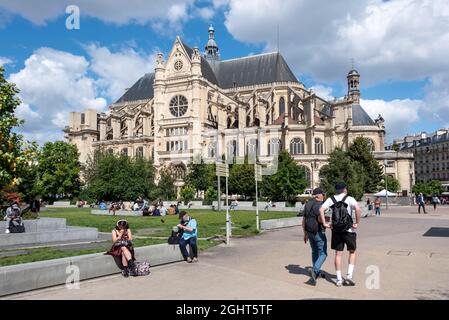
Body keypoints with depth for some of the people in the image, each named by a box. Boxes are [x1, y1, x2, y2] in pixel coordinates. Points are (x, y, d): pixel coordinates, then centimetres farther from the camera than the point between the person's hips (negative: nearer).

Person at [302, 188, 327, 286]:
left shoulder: (307, 204, 8)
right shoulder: (320, 205, -14)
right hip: (319, 232, -7)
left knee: (315, 252, 22)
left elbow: (303, 220, 10)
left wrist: (305, 234, 18)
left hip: (309, 232, 7)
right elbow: (320, 219, -26)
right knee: (323, 254, 1)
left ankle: (317, 272, 30)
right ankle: (314, 270, -18)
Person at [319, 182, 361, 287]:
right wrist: (357, 223, -14)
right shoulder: (349, 199, -5)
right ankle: (349, 275, 7)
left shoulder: (331, 199, 3)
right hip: (349, 230, -2)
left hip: (336, 231, 2)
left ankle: (339, 279, 13)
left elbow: (321, 209, -10)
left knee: (338, 254, 10)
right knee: (352, 252, 17)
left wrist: (324, 223, -6)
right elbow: (358, 209, -22)